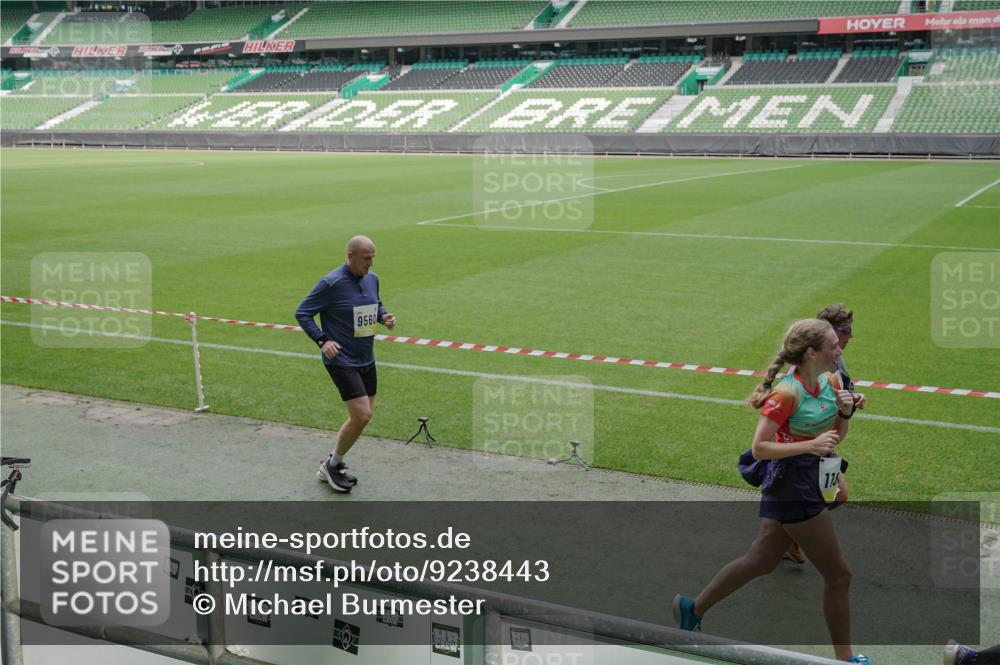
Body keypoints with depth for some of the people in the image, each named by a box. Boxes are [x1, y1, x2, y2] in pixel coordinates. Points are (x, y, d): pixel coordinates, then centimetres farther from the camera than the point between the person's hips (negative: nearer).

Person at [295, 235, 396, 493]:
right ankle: (333, 465, 7)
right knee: (362, 416, -14)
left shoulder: (372, 279, 5)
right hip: (341, 361, -8)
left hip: (366, 360, 8)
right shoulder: (331, 283, -16)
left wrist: (383, 316, 1)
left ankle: (332, 466, 28)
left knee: (361, 416, 12)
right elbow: (302, 312, -9)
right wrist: (322, 340, -18)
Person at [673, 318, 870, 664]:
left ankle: (693, 607, 34)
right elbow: (759, 448, -20)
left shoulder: (831, 381, 3)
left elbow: (838, 436, 14)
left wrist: (845, 412, -6)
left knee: (760, 561, 20)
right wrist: (810, 445, -26)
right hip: (794, 489, -9)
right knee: (838, 575, 2)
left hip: (809, 485, 9)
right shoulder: (787, 393, -22)